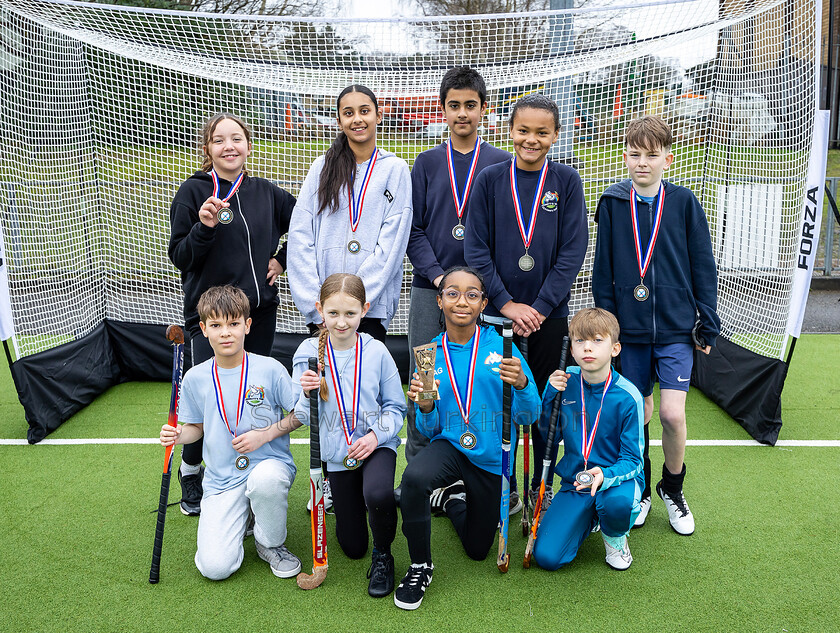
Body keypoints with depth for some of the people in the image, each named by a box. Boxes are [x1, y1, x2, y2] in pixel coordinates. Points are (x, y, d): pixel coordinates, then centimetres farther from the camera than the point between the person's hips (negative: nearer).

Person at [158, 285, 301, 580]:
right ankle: (241, 515, 20)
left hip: (269, 462, -1)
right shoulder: (195, 378, 1)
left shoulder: (269, 369, -6)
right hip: (222, 479, 2)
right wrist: (179, 435, -8)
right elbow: (197, 426, 14)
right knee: (215, 567, -15)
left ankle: (270, 543, -7)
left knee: (266, 478, -41)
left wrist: (264, 434, -13)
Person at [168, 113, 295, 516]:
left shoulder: (266, 193, 7)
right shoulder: (193, 192, -3)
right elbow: (179, 257, -5)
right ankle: (190, 469, 20)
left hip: (260, 312, 4)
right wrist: (204, 227, -21)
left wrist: (283, 260, 11)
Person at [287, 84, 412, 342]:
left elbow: (391, 244, -4)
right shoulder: (323, 167, 10)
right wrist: (315, 306, -7)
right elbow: (300, 236, 3)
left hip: (373, 306, -1)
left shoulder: (395, 169, 4)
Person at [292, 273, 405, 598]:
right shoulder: (308, 352, -6)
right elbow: (302, 417, -2)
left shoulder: (377, 351, -7)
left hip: (376, 444, -1)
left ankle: (383, 555, -3)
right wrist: (306, 393, -24)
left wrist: (377, 434, -17)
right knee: (353, 546, 9)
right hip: (336, 452, 2)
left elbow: (396, 406, 0)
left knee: (378, 495, -36)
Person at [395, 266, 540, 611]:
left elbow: (528, 416, -11)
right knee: (414, 477, -36)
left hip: (492, 457, 1)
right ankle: (420, 566, -10)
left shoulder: (500, 344, -11)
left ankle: (455, 498, 48)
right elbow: (429, 429, -2)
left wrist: (521, 384, -32)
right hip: (449, 446, 0)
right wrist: (425, 408, -24)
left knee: (478, 550, 15)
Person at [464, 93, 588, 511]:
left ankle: (542, 485, 25)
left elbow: (573, 250, -5)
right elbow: (476, 248, -3)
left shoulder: (566, 181, -1)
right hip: (498, 311, 0)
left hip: (549, 312, 0)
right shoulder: (490, 180, 0)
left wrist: (541, 307, -11)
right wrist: (507, 303, -11)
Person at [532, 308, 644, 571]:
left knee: (617, 501, -40)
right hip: (573, 482, 3)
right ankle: (587, 518, 20)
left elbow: (632, 460, -13)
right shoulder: (565, 381, -4)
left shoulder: (628, 397, -15)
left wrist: (605, 476, -35)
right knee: (546, 556, -13)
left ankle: (615, 536, -1)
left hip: (616, 479, -3)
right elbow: (550, 437, 3)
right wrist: (550, 396, -12)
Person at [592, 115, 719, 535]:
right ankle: (640, 492, 28)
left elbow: (703, 268, 3)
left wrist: (708, 325, 2)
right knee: (637, 415, 8)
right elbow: (603, 271, 6)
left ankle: (673, 489, 18)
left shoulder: (683, 202, -1)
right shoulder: (612, 204, 2)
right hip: (630, 328, 1)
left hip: (676, 328, -1)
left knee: (672, 414, -8)